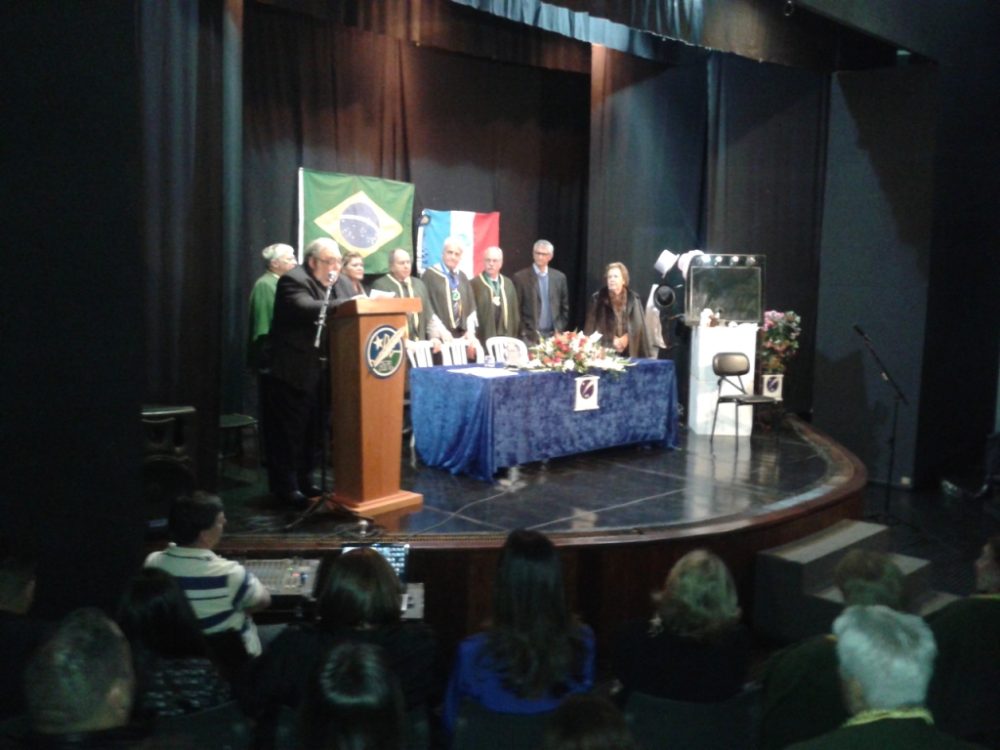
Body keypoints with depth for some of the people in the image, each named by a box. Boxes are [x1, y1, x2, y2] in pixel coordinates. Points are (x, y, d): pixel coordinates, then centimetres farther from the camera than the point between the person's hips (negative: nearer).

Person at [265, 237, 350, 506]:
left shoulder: (333, 283, 12)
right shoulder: (293, 280, -14)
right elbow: (308, 309, -31)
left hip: (322, 371, 8)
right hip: (295, 372, -8)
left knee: (315, 430, 15)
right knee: (289, 432, 0)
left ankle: (305, 481, 27)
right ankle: (285, 486, 10)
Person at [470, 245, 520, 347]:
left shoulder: (508, 283, 15)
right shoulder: (474, 284, -4)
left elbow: (515, 311, 17)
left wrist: (515, 335, 11)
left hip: (506, 337, 5)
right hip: (483, 338, -5)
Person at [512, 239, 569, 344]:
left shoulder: (559, 277, 9)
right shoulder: (520, 277, -1)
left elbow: (565, 307, 14)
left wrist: (560, 331, 5)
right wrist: (523, 332, -7)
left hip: (554, 335, 3)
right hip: (530, 336, -3)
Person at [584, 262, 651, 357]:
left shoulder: (633, 299, 4)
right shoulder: (598, 298, 1)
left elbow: (637, 326, 3)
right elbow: (591, 326, 0)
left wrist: (625, 339, -12)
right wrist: (611, 340, -7)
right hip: (604, 351, -1)